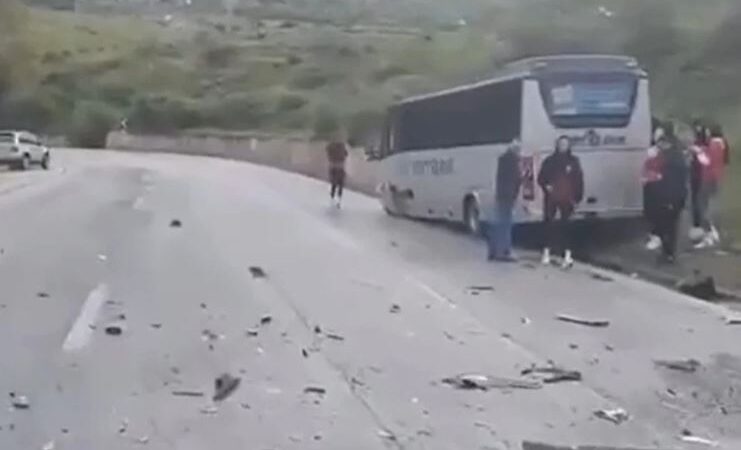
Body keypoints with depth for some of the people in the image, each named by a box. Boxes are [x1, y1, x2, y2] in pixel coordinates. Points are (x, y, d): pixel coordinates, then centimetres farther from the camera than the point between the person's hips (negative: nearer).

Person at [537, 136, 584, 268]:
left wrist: (577, 198, -1)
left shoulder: (573, 161, 4)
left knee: (565, 226, -7)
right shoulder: (550, 160, 6)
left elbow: (579, 181, 5)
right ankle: (546, 252, 17)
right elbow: (541, 177, 10)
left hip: (566, 199, -2)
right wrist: (546, 186, -11)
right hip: (551, 198, 2)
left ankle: (568, 255, -11)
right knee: (549, 225, 6)